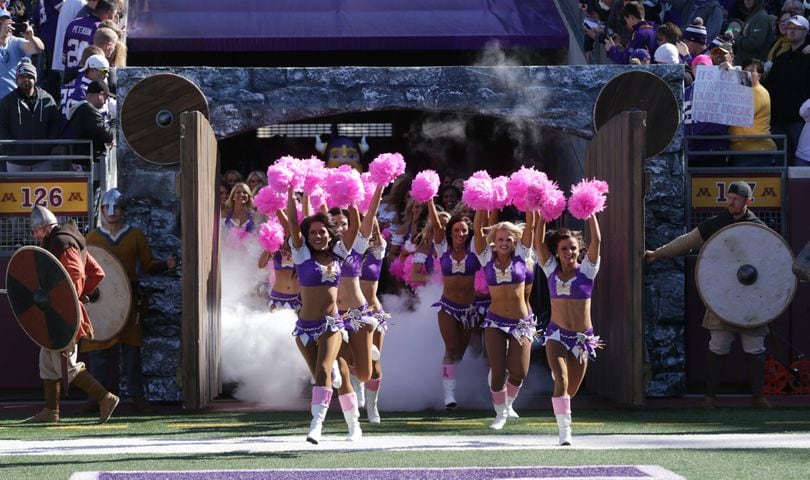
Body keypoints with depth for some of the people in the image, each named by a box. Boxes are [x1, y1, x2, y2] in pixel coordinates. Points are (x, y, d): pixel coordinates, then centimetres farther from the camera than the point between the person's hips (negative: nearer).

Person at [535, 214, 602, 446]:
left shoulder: (586, 270, 0)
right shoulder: (552, 269, 4)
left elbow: (597, 240, -10)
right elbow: (538, 242, -3)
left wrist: (590, 214, -7)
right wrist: (543, 215, -6)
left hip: (582, 338, 1)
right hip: (556, 335, -1)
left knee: (571, 390, 8)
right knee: (561, 382, -19)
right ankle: (564, 432, -18)